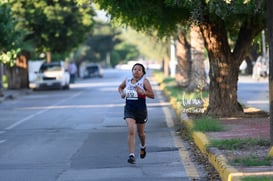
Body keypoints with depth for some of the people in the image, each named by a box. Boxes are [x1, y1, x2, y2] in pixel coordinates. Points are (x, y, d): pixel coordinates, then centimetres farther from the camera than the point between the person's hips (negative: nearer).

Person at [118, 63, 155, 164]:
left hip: (141, 109, -1)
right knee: (131, 131, -18)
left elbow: (152, 95, -11)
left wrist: (142, 92, -27)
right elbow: (120, 87, 24)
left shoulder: (144, 81, -7)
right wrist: (122, 93, 2)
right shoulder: (127, 80, 3)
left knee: (140, 133, 15)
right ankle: (131, 155, -21)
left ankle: (143, 146, 50)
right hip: (129, 109, 1)